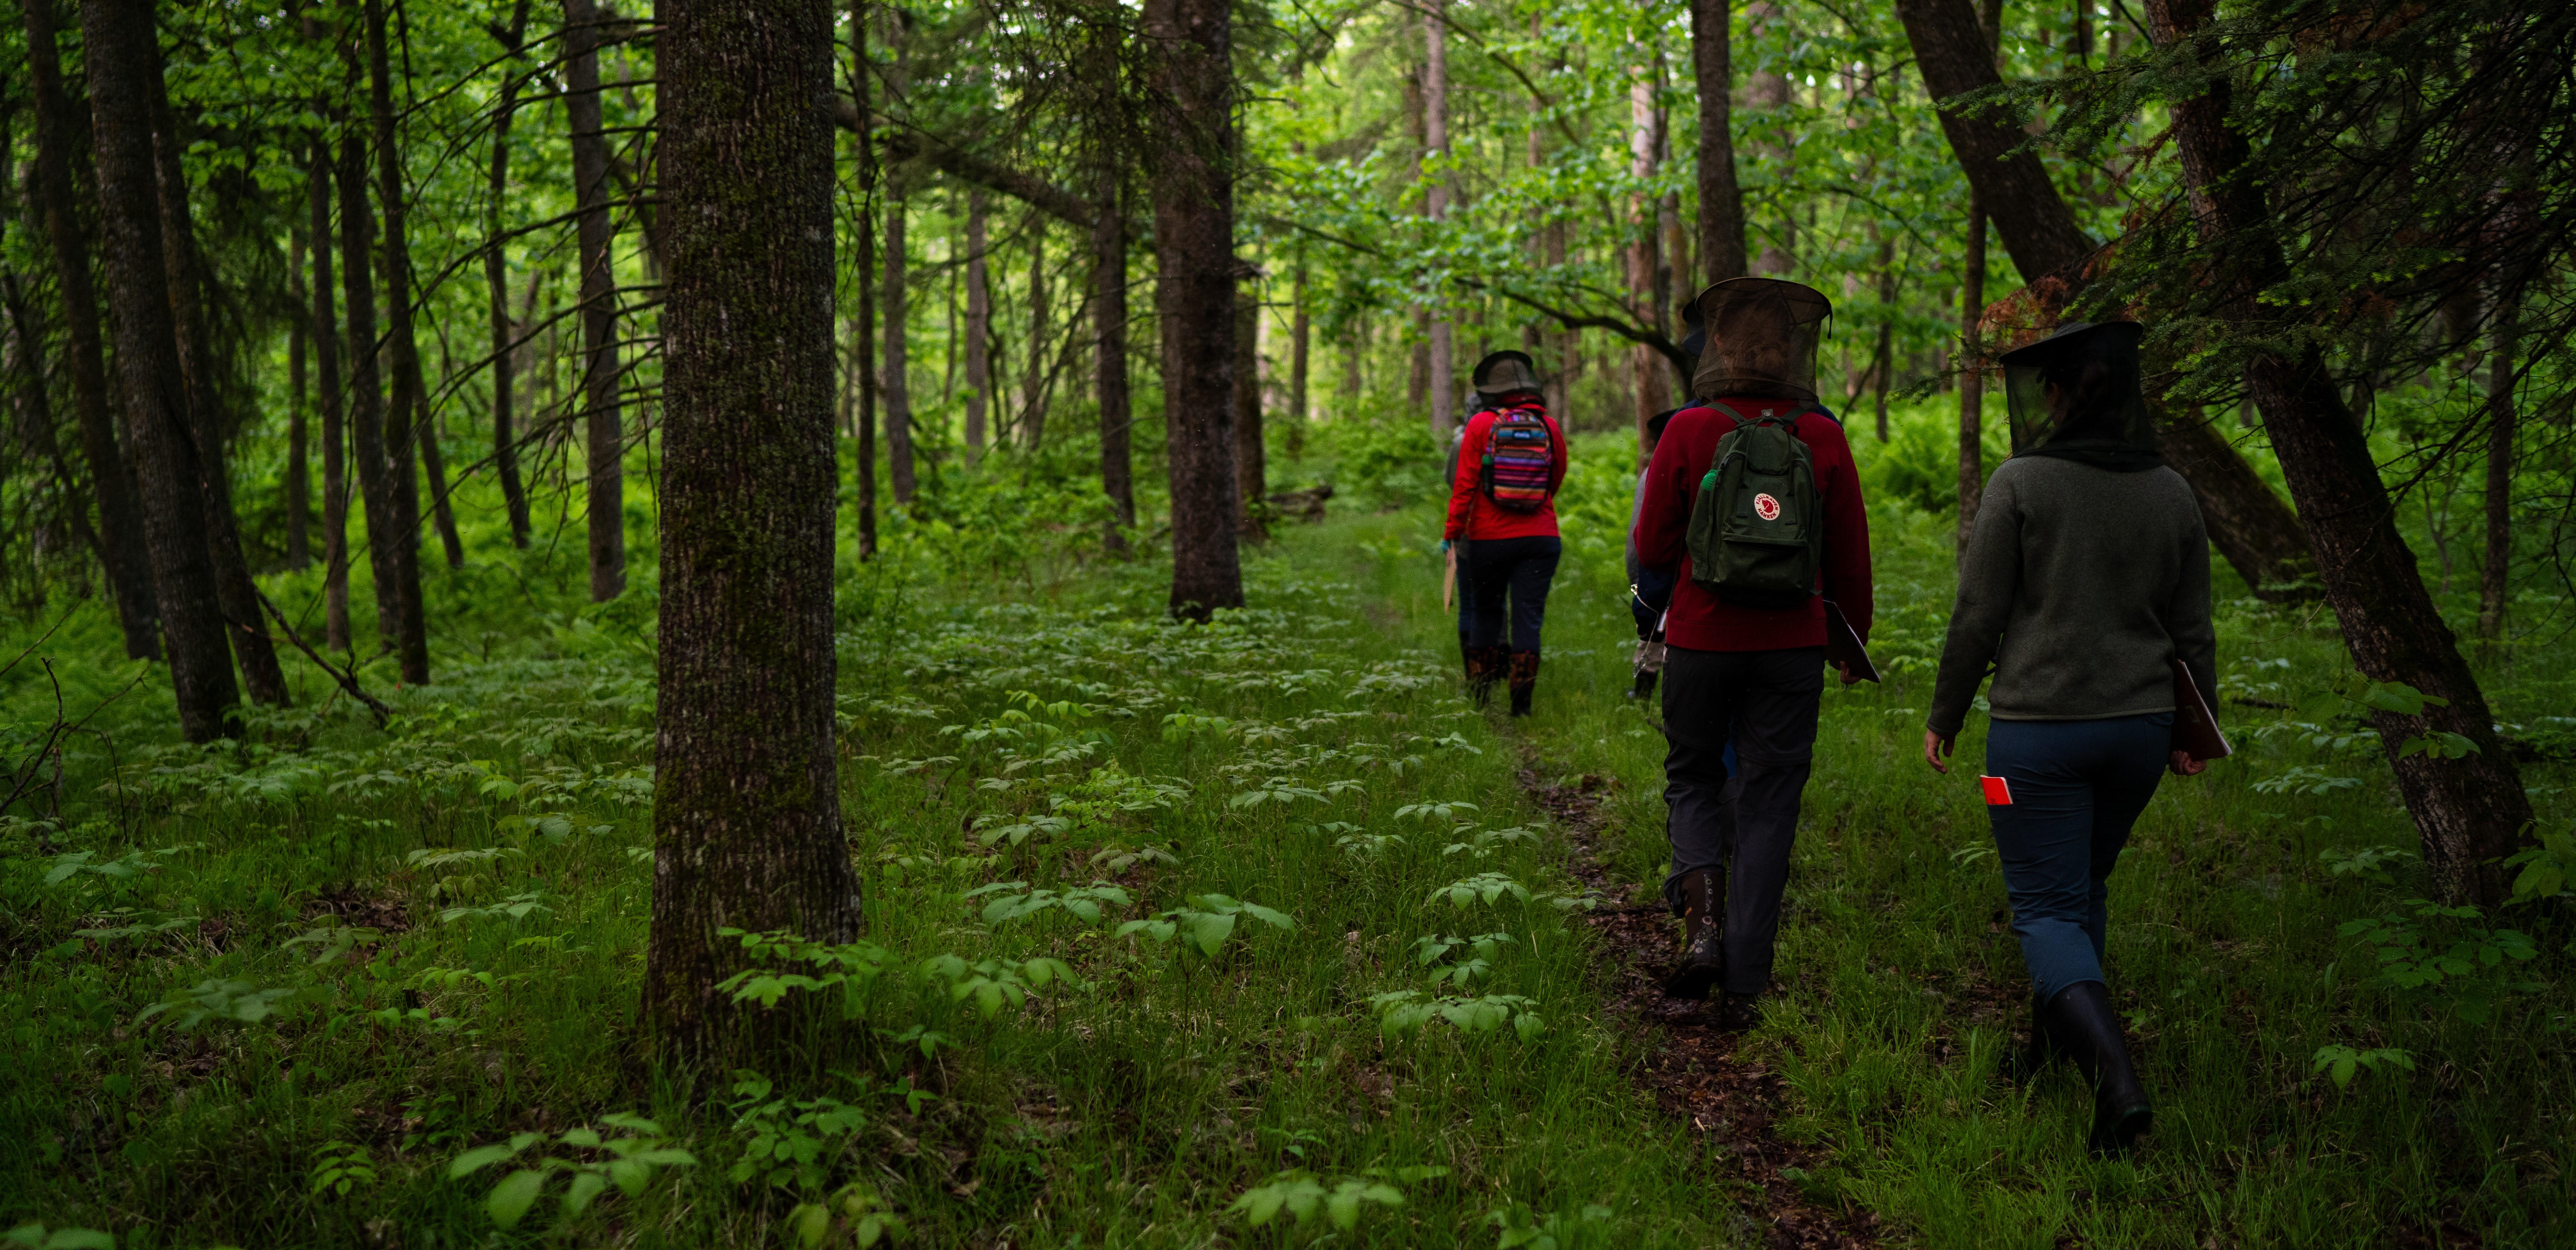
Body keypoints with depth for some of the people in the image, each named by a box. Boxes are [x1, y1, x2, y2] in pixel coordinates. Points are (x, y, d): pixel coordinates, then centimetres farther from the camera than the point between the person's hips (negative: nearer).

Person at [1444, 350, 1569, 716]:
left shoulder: (1481, 425, -6)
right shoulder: (1549, 426, 2)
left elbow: (1464, 484, -7)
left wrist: (1452, 533, 0)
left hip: (1488, 538, -1)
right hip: (1540, 539, 1)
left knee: (1484, 612, 14)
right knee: (1528, 617, 1)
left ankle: (1479, 694, 20)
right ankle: (1522, 699, -4)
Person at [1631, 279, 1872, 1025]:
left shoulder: (1688, 432, -8)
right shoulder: (1824, 439, -3)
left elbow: (1652, 550, -4)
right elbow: (1849, 561, 3)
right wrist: (1855, 641, 18)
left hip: (1701, 642, -1)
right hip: (1791, 648, 1)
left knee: (1693, 780, 19)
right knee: (1768, 804, 7)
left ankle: (1702, 921, -4)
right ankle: (1743, 985, 9)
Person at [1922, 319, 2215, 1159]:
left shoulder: (2021, 483, -11)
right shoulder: (2172, 493, 3)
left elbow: (1978, 618, -10)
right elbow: (2192, 632, 8)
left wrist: (1943, 719, 2)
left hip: (2039, 727, -5)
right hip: (2139, 726, 5)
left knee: (2048, 909, 1)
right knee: (2084, 887, 22)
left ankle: (2114, 1073, -19)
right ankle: (2050, 1050, 35)